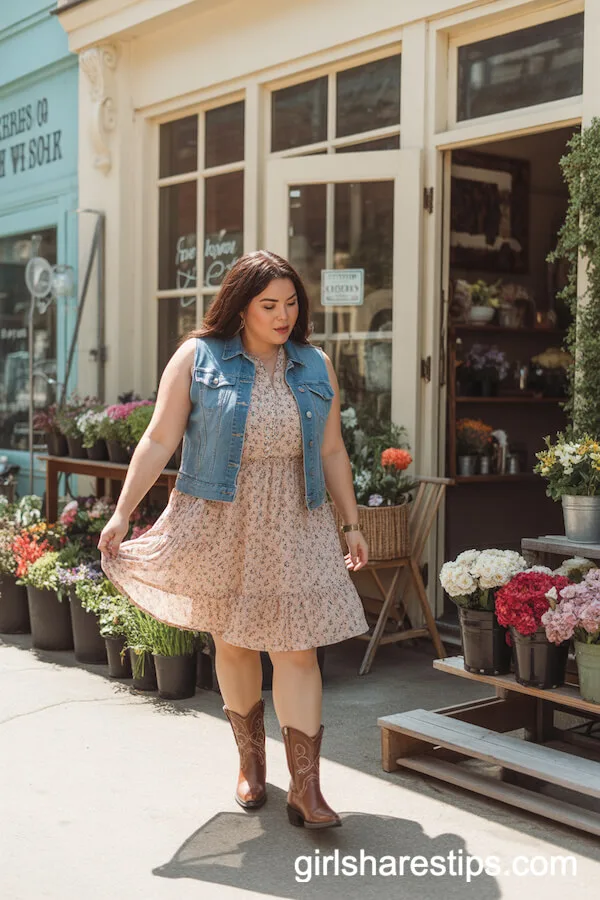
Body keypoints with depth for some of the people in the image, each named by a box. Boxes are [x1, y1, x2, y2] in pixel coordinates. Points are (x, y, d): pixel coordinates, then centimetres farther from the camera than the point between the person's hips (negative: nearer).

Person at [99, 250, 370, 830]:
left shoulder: (315, 367, 8)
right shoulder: (198, 357, -2)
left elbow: (331, 452, 12)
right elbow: (159, 440, -3)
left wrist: (351, 524, 12)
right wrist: (122, 513, -7)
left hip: (292, 527, 1)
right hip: (220, 522, -1)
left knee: (296, 650, -4)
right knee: (232, 644, 10)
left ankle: (306, 791, 2)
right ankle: (250, 763, 31)